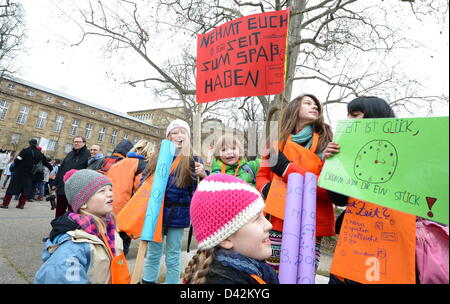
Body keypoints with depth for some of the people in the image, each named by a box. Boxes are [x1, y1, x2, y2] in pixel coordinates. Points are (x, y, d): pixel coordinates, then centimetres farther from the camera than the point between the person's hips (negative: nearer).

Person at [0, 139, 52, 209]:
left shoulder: (25, 150, -9)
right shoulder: (40, 154, 3)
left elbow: (17, 160, -12)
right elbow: (46, 162, 13)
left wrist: (15, 167, 4)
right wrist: (51, 168, 28)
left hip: (19, 173, -3)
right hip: (29, 175, 3)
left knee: (12, 187, 5)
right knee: (26, 189, 12)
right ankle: (21, 204, 12)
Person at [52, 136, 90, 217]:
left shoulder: (87, 155, -8)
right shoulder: (70, 154, 14)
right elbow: (61, 169, 18)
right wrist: (56, 183, 16)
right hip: (61, 188, 7)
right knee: (59, 211, 17)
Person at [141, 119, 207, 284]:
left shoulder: (193, 161, -4)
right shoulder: (157, 157, 3)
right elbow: (145, 182, 10)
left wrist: (203, 177, -27)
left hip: (178, 215, -2)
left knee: (172, 257, 12)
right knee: (152, 254, 17)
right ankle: (147, 281, 36)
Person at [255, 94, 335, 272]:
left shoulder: (326, 143, 1)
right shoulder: (276, 141, 8)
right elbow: (262, 176, 13)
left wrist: (288, 169, -15)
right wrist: (268, 191, -10)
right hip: (279, 220, 2)